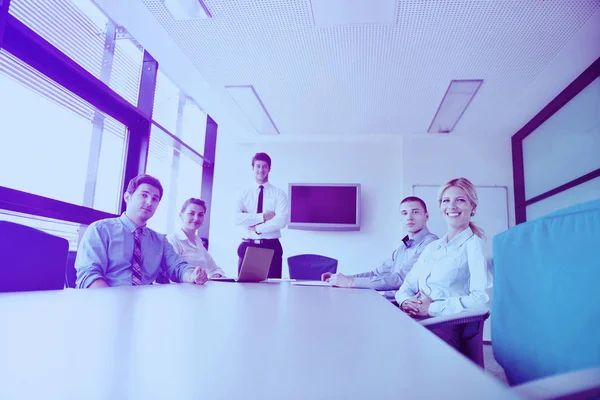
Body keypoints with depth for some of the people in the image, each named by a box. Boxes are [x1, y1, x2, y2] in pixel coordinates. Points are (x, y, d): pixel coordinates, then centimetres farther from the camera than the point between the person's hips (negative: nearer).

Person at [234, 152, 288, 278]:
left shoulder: (279, 194, 3)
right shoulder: (244, 194, 8)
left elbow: (281, 221, -11)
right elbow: (237, 219, -8)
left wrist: (257, 228, -10)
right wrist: (263, 216, -13)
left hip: (271, 247, -1)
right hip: (248, 247, 1)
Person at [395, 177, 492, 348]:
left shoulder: (474, 245, 1)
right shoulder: (431, 247, 22)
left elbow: (482, 298, -14)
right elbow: (408, 284, 21)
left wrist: (431, 308, -15)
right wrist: (405, 301, -3)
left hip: (442, 325, -5)